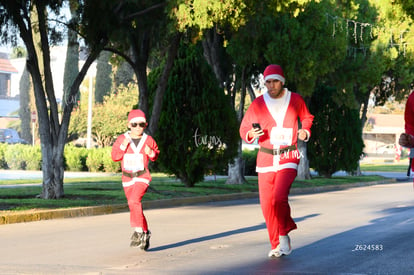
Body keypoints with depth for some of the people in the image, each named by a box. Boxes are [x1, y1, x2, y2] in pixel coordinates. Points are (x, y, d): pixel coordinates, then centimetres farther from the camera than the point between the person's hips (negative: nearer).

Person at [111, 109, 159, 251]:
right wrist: (123, 147, -18)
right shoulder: (122, 139, 0)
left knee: (134, 201, -27)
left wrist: (152, 153, -11)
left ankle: (138, 231, -23)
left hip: (142, 176, -4)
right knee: (134, 206, 12)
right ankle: (145, 233, 29)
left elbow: (155, 155, 12)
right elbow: (114, 156, -3)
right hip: (127, 178, 4)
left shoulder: (148, 140, -1)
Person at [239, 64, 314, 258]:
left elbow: (307, 118, 20)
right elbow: (244, 128, 7)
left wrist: (305, 132, 0)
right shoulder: (257, 104, 0)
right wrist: (251, 134, -16)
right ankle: (276, 245, 18)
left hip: (288, 158, -2)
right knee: (267, 204, 2)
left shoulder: (295, 100, 1)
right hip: (266, 158, 2)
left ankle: (284, 236, 2)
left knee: (279, 198, -21)